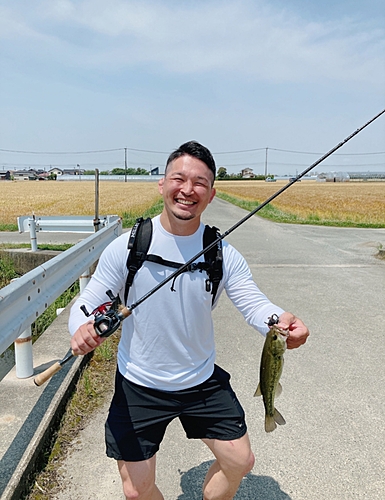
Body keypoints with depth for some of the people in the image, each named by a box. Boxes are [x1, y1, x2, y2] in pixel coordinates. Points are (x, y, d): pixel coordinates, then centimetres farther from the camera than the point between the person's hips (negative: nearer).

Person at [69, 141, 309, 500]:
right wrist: (82, 327, -35)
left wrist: (280, 321, -38)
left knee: (240, 461, 15)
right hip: (138, 387, -1)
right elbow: (89, 303, -12)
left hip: (202, 380, 2)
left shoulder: (223, 254, -10)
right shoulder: (127, 248, -16)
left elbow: (253, 303, -15)